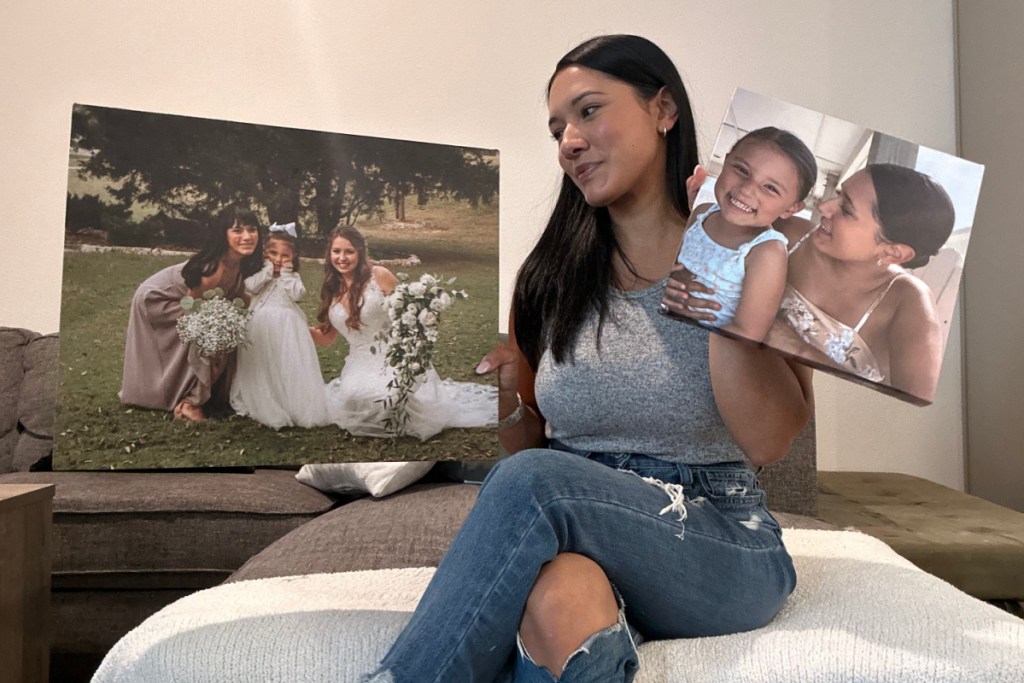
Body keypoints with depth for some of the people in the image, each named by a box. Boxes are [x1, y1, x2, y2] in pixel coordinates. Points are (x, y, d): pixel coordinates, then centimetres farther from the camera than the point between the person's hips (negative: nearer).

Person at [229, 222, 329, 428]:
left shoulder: (293, 277, 9)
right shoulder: (259, 273, 8)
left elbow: (297, 294, -7)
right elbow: (251, 287, -11)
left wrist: (286, 273, -5)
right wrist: (269, 269, -7)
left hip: (287, 326, 0)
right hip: (262, 325, 0)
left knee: (288, 365, -4)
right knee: (262, 366, -2)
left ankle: (293, 405, 0)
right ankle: (264, 405, 5)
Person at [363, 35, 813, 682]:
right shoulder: (551, 278, 7)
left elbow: (770, 441, -13)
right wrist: (505, 396, -10)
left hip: (724, 549, -1)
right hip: (576, 541, 1)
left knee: (531, 482, -30)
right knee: (558, 593, -37)